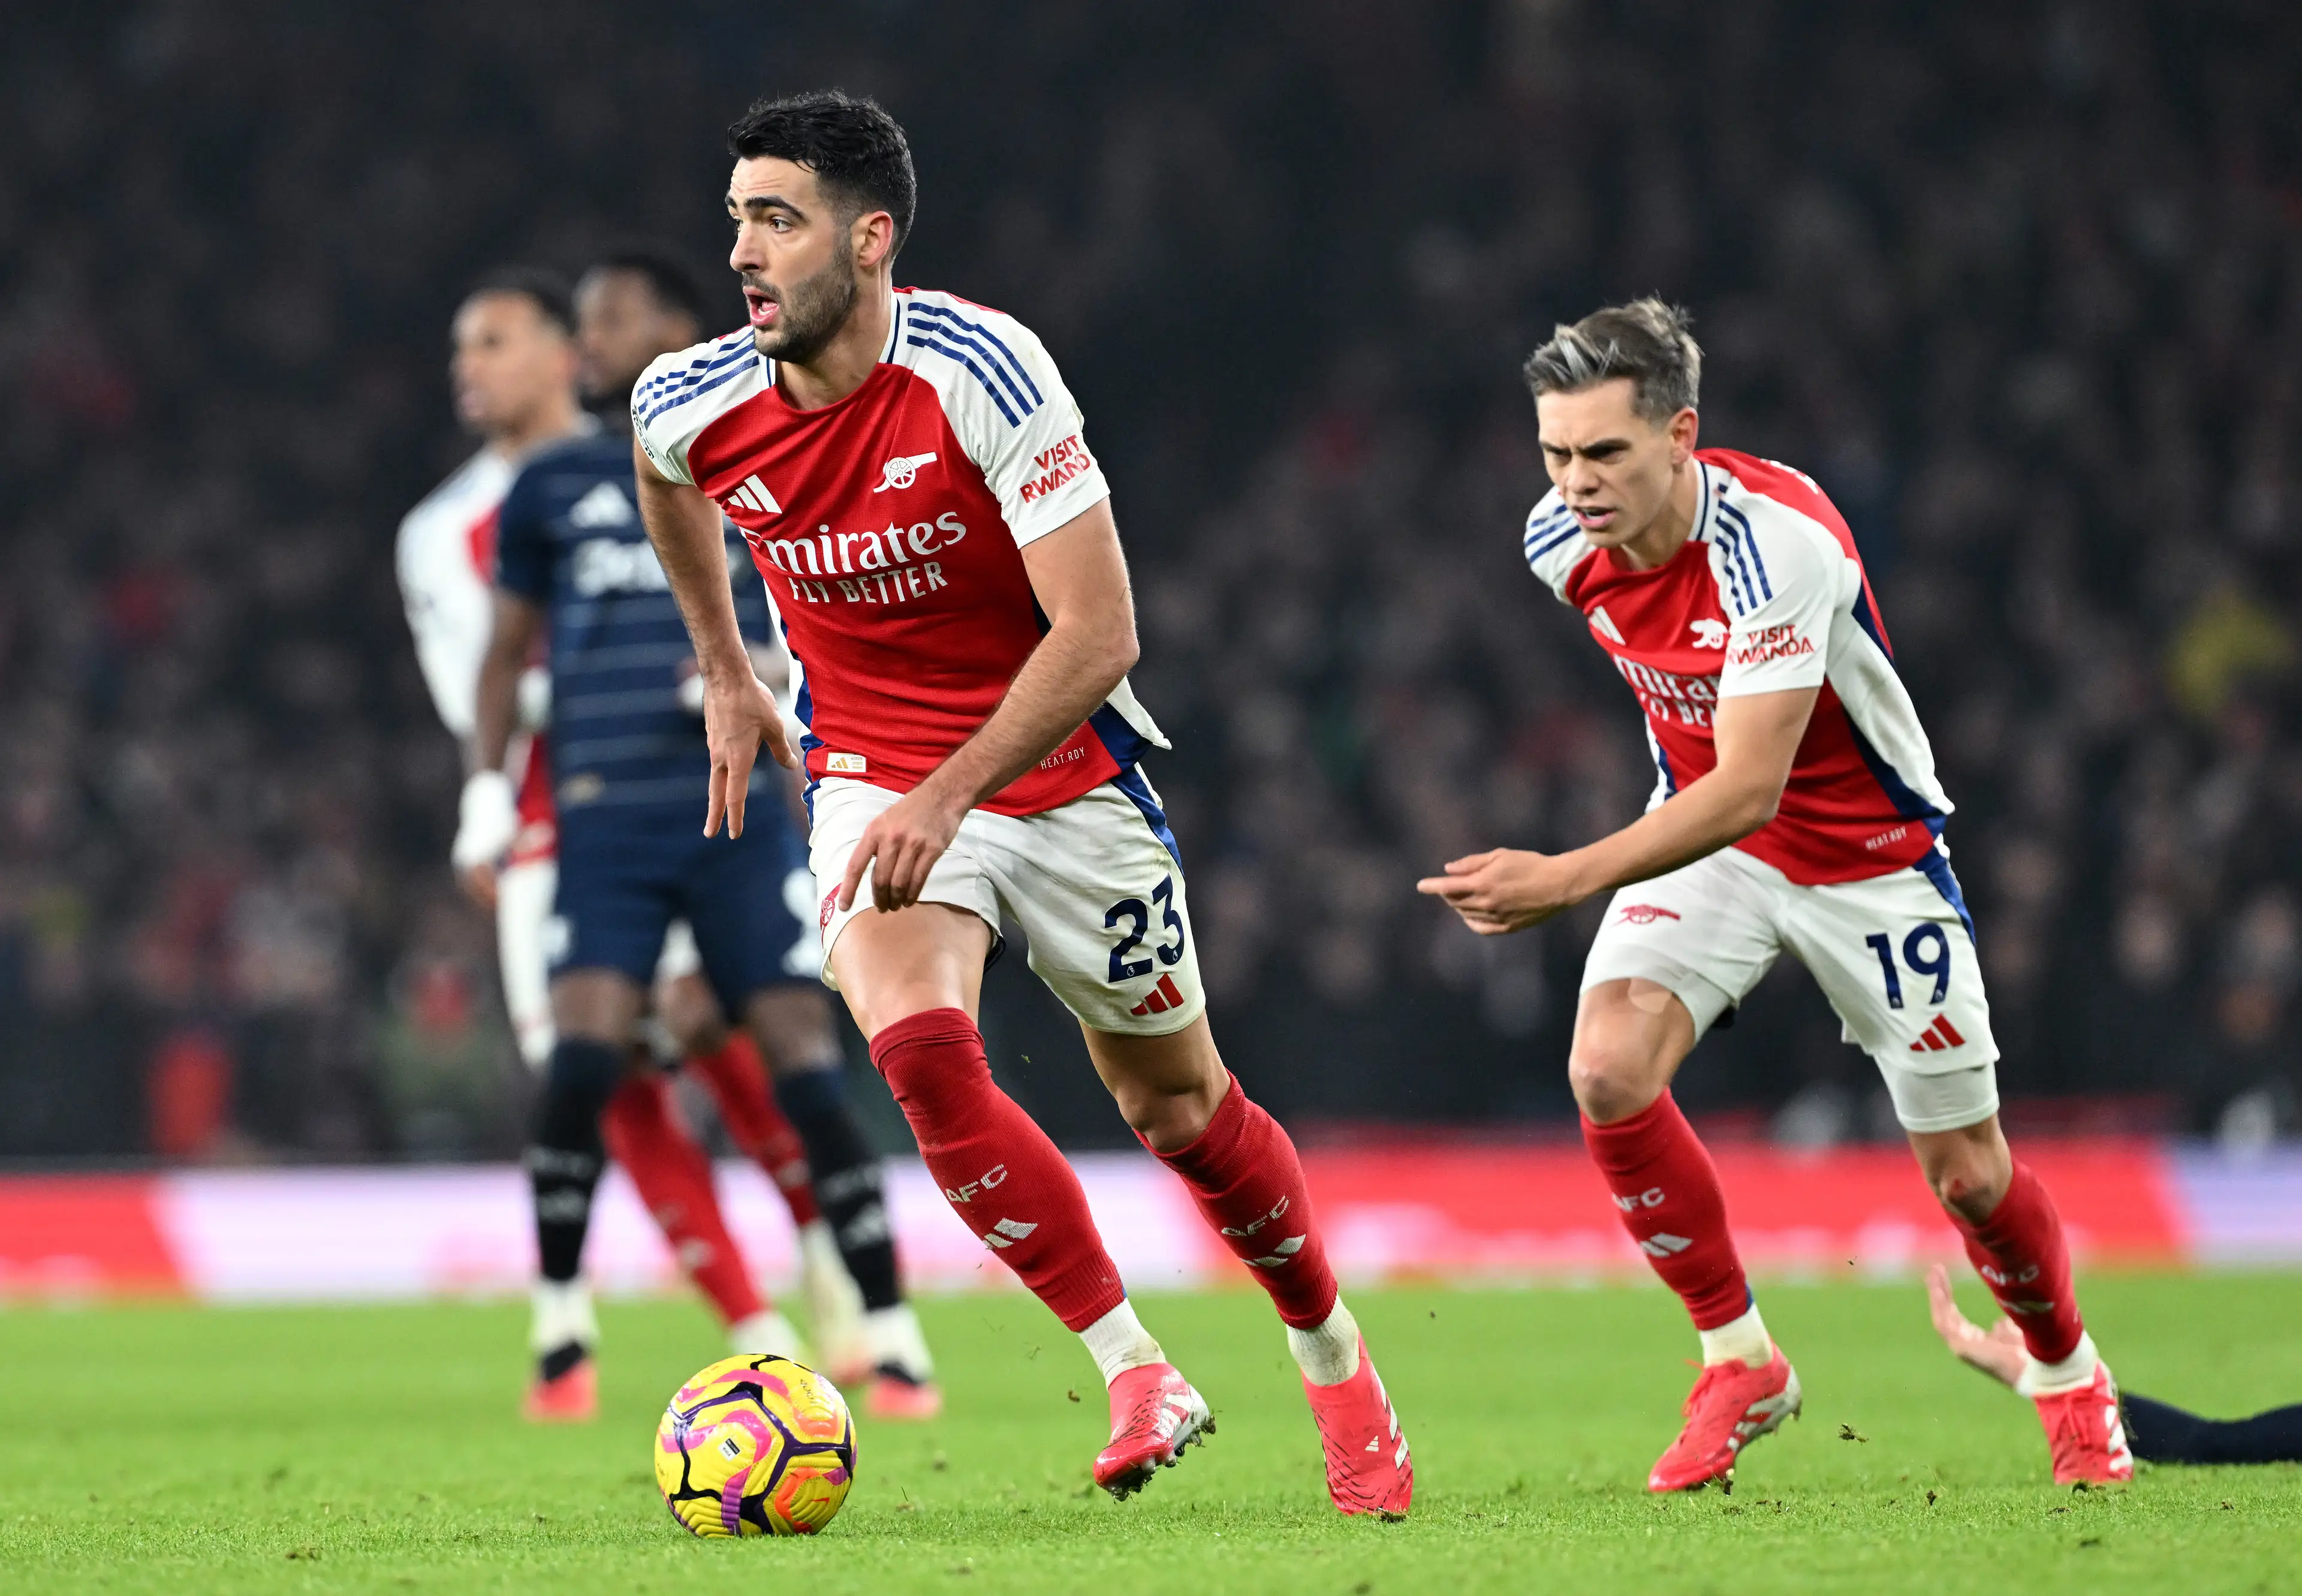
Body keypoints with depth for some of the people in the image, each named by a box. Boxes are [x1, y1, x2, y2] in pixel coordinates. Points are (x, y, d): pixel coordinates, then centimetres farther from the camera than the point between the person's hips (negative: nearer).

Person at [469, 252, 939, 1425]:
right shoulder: (555, 485, 13)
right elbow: (508, 647, 19)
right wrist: (486, 789, 8)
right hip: (606, 823, 1)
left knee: (805, 1068, -9)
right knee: (584, 1056, -17)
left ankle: (894, 1347, -1)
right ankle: (562, 1336, -2)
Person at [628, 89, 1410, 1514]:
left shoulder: (983, 371, -25)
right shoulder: (694, 406, -12)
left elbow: (1098, 634, -25)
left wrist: (947, 797, -33)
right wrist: (724, 673, 20)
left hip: (1062, 776, -2)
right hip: (872, 779, 2)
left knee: (1178, 1104, 9)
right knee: (918, 1047, -26)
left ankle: (1333, 1357, 35)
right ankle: (1136, 1374, -17)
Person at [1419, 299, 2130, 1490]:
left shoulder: (1778, 544, -34)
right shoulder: (1565, 543, -14)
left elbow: (1750, 787, -40)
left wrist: (1568, 881, -49)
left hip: (1866, 847, -4)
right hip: (1705, 837, 4)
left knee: (1967, 1172, 3)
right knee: (1608, 1068, -22)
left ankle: (2066, 1371, 35)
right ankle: (1738, 1362, -5)